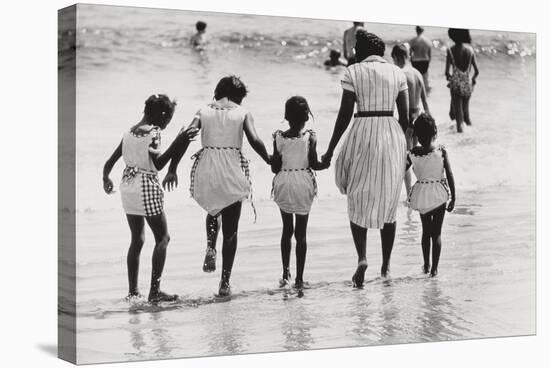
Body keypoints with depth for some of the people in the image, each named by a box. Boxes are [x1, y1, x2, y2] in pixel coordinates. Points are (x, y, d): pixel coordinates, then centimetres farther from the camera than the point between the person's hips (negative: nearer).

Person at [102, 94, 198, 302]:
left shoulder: (129, 133, 10)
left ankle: (132, 290, 17)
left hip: (128, 186, 8)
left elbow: (110, 162, 12)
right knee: (162, 238, 1)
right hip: (146, 187, -8)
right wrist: (178, 143, -21)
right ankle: (155, 291, -4)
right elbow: (158, 164, -21)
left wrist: (106, 179, 28)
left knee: (137, 240, 16)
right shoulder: (153, 133, -11)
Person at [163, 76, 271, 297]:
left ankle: (210, 247, 3)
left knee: (214, 211, 31)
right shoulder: (243, 113, 6)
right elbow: (254, 140, -10)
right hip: (233, 172, -2)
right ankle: (225, 282, 7)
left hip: (206, 171, 2)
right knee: (230, 229, 10)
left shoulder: (204, 112, 11)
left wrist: (172, 170, 0)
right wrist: (269, 160, 7)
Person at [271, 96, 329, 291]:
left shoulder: (278, 137, -4)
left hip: (283, 185, 1)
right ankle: (299, 278, 7)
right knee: (301, 233, 6)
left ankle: (285, 273, 13)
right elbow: (314, 164, -10)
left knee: (287, 229, 17)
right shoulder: (310, 137, -8)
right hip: (304, 185, -1)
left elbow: (275, 168, -5)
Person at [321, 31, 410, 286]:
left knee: (358, 201, 9)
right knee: (388, 203, 15)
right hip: (393, 135, 3)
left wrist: (330, 150, 0)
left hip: (363, 135, -3)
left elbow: (344, 114, -5)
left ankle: (361, 258, -11)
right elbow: (405, 116, 6)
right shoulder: (397, 73, 8)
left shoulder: (354, 72, -2)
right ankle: (386, 265, 19)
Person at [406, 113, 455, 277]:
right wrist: (453, 198, -2)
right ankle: (434, 268, 7)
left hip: (421, 195, 2)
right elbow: (450, 176, -10)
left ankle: (426, 265, 27)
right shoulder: (441, 152, -12)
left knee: (426, 231, 20)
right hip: (439, 195, -2)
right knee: (436, 233, 8)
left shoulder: (412, 153, -10)